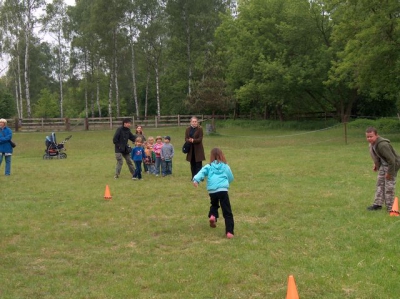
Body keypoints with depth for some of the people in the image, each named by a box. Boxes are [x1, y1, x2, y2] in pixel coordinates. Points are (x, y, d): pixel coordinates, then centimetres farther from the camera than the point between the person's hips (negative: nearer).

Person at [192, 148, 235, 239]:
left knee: (214, 205, 34)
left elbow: (201, 173, -8)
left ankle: (212, 216, 9)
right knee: (227, 212, 0)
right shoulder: (225, 166, 13)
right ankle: (229, 231, -9)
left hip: (212, 191, 2)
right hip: (223, 190, -2)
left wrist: (196, 180, -21)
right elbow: (231, 178, 23)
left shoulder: (208, 167, 11)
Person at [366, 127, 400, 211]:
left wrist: (389, 172, -23)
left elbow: (391, 160, -32)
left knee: (389, 186, -3)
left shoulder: (382, 145, -35)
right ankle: (378, 204, 22)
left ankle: (390, 207, 9)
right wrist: (376, 164, 19)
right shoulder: (372, 143, -5)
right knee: (380, 183, 13)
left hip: (392, 165, -9)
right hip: (383, 164, 9)